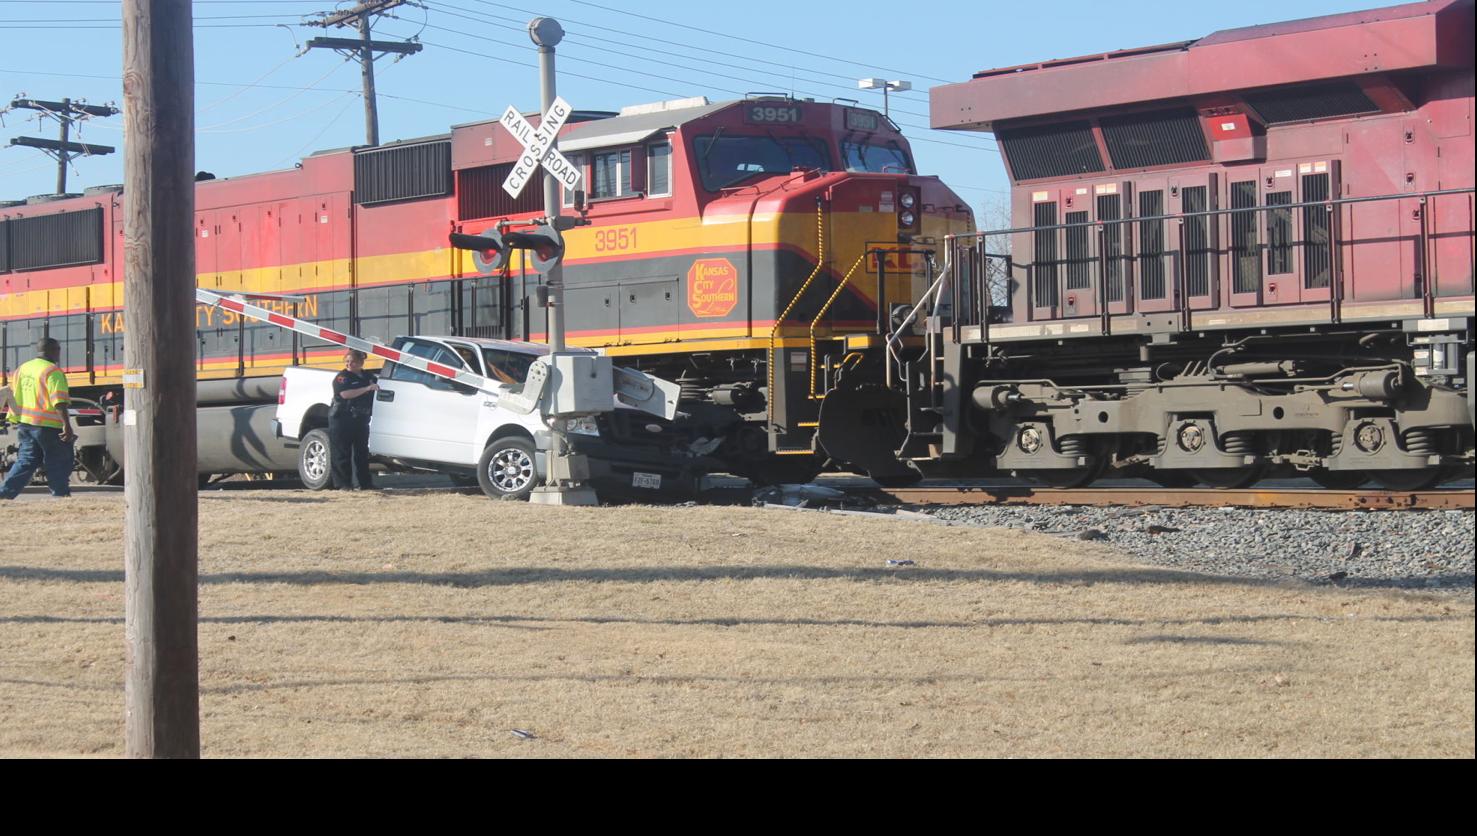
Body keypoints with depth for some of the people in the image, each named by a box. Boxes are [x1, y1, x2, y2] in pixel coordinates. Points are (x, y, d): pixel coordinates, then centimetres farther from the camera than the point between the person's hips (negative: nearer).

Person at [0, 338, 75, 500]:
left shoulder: (22, 369, 13)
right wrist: (67, 425, -24)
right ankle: (61, 494, 11)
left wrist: (14, 419, 28)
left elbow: (13, 398, 19)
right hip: (48, 426, -8)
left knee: (26, 461, 11)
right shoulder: (52, 371, -13)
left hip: (25, 423, 8)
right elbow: (59, 402, -21)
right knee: (58, 462, 5)